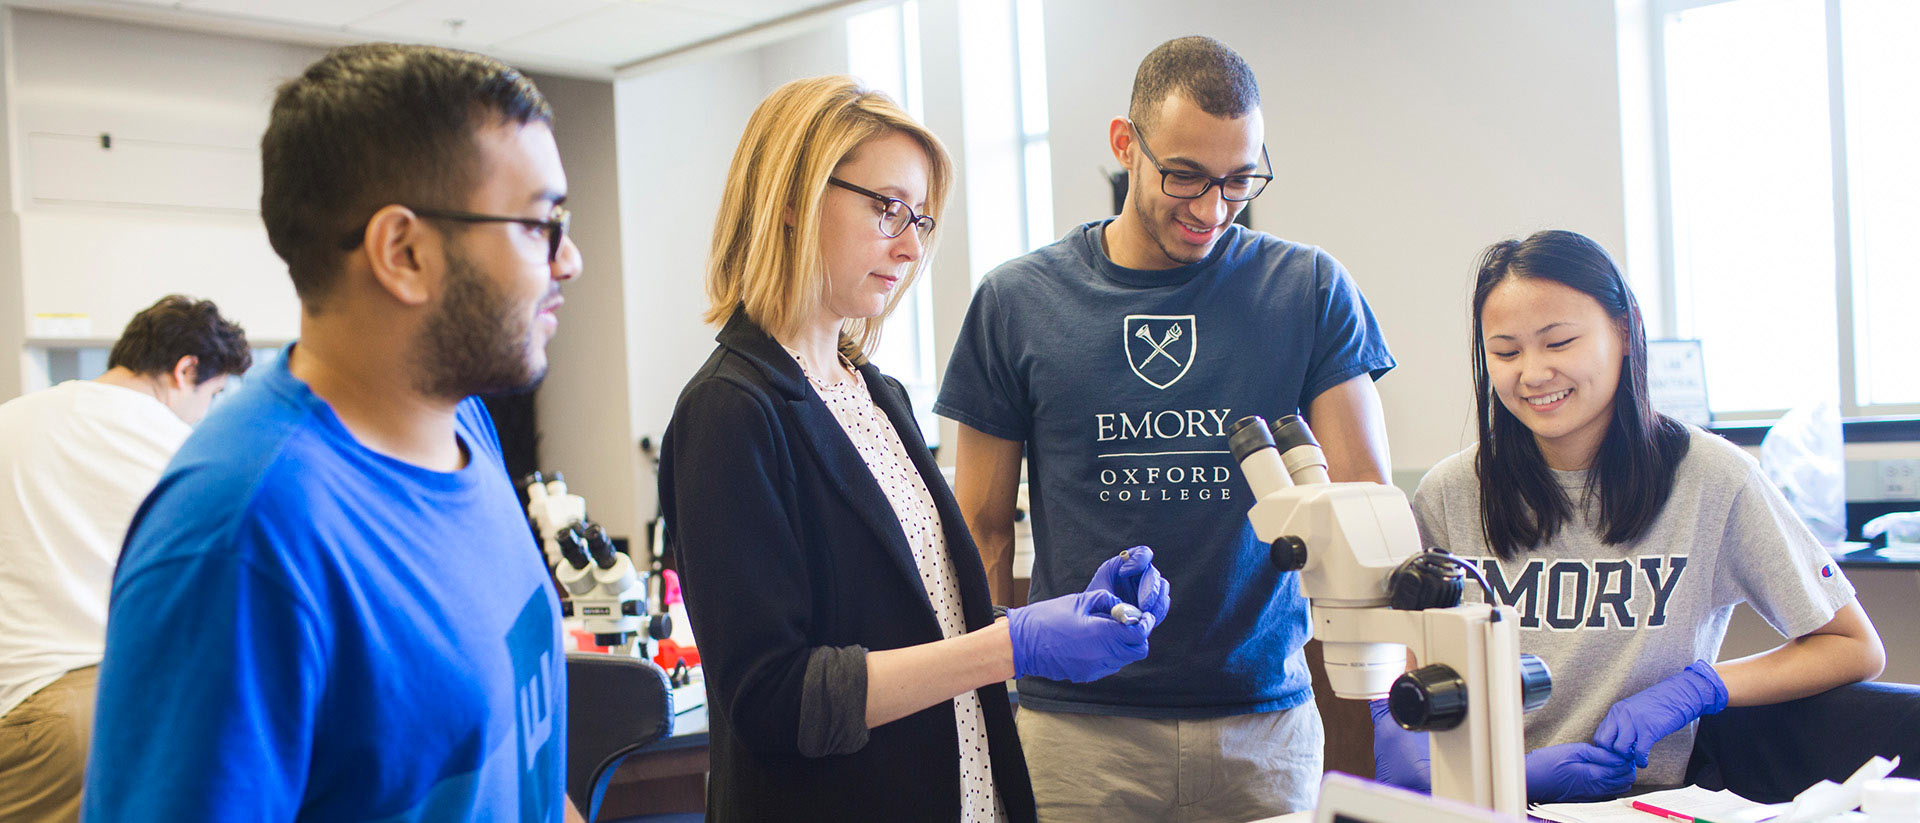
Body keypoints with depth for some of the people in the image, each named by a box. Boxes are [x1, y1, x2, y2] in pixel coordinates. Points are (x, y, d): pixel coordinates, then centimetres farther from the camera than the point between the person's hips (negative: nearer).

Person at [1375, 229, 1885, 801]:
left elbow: (1857, 649, 5)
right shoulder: (1450, 496, -4)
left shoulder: (1711, 479, -4)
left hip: (1651, 794, 1)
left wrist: (1694, 688, -10)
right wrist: (1508, 775, -19)